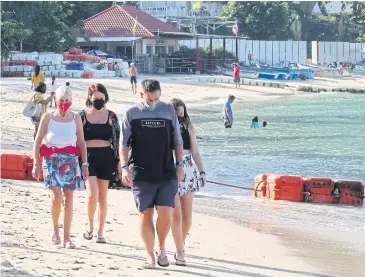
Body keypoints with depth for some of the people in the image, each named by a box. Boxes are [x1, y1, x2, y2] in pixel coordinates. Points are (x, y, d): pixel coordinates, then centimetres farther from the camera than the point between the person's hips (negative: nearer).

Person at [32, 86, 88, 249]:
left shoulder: (76, 119, 6)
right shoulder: (48, 117, 2)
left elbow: (81, 142, 10)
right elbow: (38, 141, 4)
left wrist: (85, 164, 4)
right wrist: (36, 164, -2)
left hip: (70, 161, 2)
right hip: (51, 161, -2)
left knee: (69, 200, 1)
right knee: (56, 197, -16)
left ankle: (67, 238, 7)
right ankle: (55, 229, 8)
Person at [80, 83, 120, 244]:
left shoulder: (111, 116, 6)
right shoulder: (82, 115, 2)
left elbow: (117, 140, 9)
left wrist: (118, 160, 4)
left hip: (106, 157, 2)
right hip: (88, 156, -2)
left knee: (102, 196, 6)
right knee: (93, 194, -17)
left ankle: (100, 232, 14)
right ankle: (90, 226, 5)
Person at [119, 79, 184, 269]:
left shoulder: (169, 110, 8)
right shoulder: (131, 114, 3)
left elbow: (177, 141, 13)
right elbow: (123, 143, 3)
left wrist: (179, 165, 7)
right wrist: (124, 167, -8)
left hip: (167, 173, 1)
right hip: (141, 174, -1)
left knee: (166, 213, -9)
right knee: (145, 214, 0)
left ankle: (162, 248, 14)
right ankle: (150, 256, 9)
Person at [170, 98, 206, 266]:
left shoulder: (188, 128, 9)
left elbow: (195, 152, 13)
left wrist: (202, 171, 6)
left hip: (188, 173, 3)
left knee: (187, 217, 3)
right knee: (176, 216, -7)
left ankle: (181, 245, 25)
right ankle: (179, 253, -1)